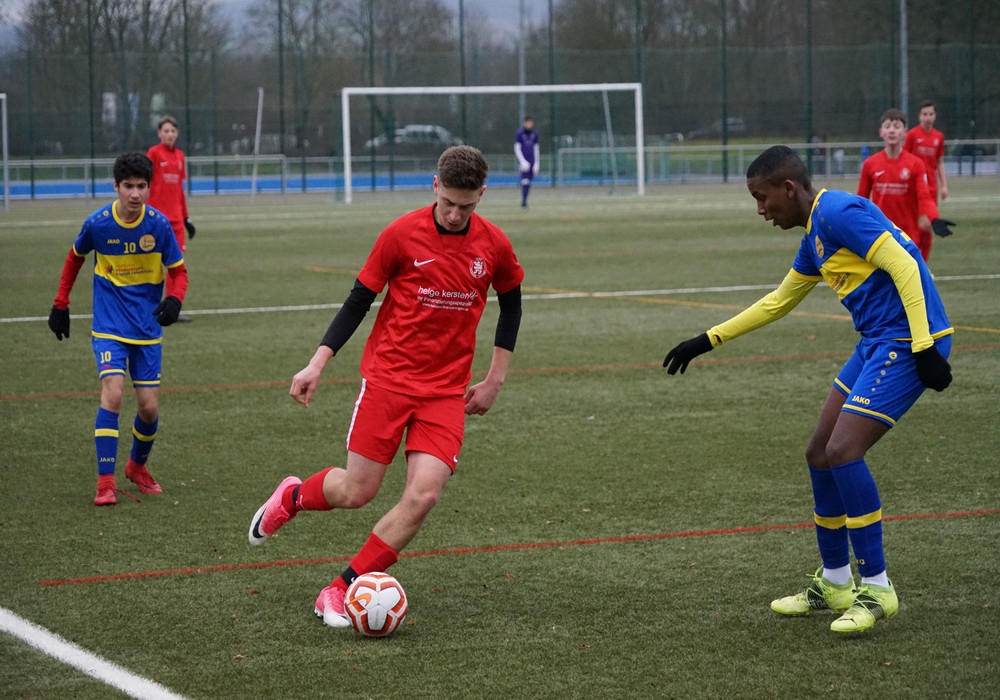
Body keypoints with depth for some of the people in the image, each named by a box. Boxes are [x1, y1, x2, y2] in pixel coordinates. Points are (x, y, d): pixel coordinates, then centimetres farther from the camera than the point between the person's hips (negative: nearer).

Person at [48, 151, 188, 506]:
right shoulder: (97, 224, -10)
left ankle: (137, 466, 31)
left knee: (149, 407, 1)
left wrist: (174, 300, -21)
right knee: (113, 394, -20)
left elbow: (178, 271, 0)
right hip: (109, 327, -2)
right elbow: (75, 257, 11)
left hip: (148, 329, 2)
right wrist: (61, 304, 14)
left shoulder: (159, 224, -9)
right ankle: (105, 482, -15)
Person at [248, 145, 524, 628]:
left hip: (447, 390, 2)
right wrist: (318, 363, -7)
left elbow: (510, 303, 16)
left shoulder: (494, 246, -2)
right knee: (357, 492, -2)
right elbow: (359, 299, -1)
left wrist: (495, 380, 13)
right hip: (387, 376, -2)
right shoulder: (402, 234, -9)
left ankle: (341, 591, 0)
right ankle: (293, 496, 34)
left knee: (423, 495, -14)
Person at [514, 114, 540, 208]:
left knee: (528, 183, 5)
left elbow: (536, 148, 15)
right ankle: (524, 202, -14)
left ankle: (524, 201, 13)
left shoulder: (534, 134, 10)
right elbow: (517, 149, -5)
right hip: (523, 161, -4)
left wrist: (536, 163, 10)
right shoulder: (519, 133, -3)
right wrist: (523, 162, -14)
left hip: (532, 162, 4)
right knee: (524, 181, -14)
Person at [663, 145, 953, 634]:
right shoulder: (814, 237, 17)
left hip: (907, 341, -10)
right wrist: (708, 340, 30)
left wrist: (924, 348, -23)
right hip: (876, 343, 10)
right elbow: (778, 302, 30)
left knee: (843, 451, -17)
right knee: (820, 454, 11)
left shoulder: (838, 213, -14)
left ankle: (877, 588, -6)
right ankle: (834, 583, 23)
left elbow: (903, 267, -20)